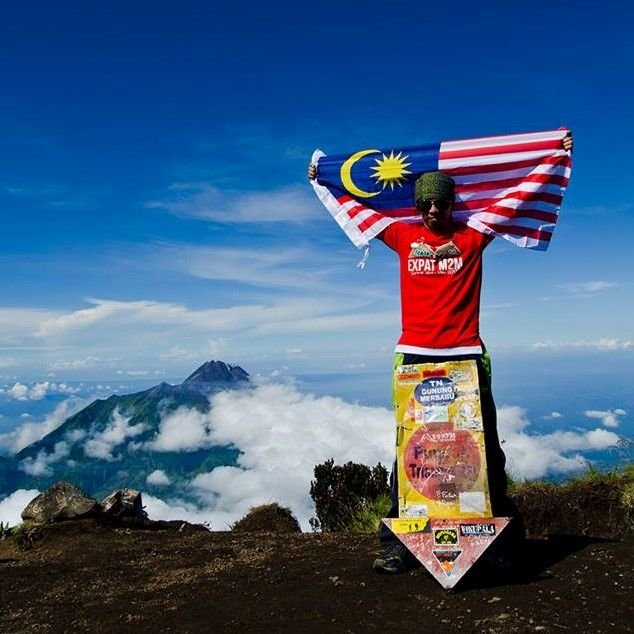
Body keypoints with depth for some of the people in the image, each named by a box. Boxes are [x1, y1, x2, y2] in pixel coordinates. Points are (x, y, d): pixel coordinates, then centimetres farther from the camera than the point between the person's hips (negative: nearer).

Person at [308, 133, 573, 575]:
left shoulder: (473, 236, 8)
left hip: (466, 356, 0)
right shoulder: (403, 236, 11)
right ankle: (397, 543, 6)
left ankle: (505, 532, 18)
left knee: (485, 447, 5)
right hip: (414, 356, 1)